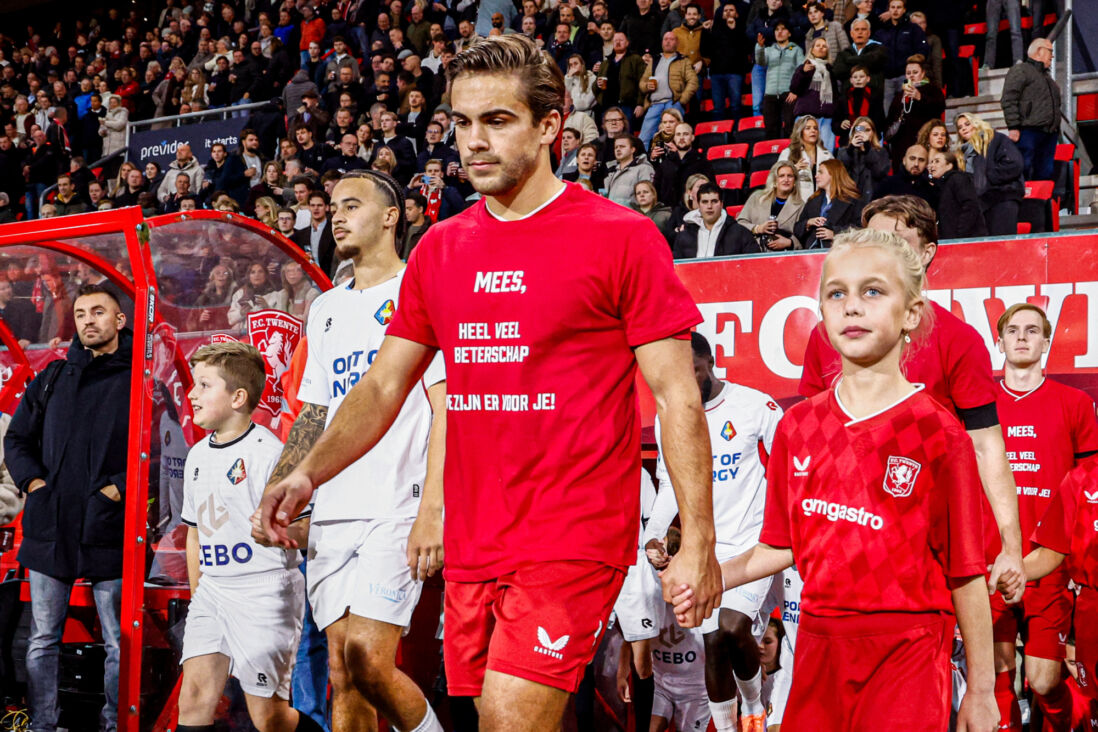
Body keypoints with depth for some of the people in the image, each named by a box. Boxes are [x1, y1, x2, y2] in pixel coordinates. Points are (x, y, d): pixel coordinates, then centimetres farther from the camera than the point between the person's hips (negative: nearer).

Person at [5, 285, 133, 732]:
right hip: (49, 528, 4)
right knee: (43, 641, 8)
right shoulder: (52, 379, 15)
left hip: (110, 531, -4)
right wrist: (32, 480, 1)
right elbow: (17, 438, 18)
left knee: (119, 644, 1)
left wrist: (121, 487, -13)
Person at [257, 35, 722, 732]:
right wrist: (308, 473, -1)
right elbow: (384, 386, 15)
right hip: (472, 545, 6)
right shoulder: (440, 248, 11)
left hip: (573, 541, -6)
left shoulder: (622, 236, -5)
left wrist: (699, 544, -10)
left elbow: (678, 398, -5)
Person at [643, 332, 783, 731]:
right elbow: (671, 485, 12)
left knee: (734, 626, -22)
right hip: (707, 546, 5)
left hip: (756, 540, -5)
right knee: (713, 642, 4)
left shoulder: (756, 406, -9)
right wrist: (653, 536, -2)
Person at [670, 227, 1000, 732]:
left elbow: (966, 574, -5)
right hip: (818, 643, 4)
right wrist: (713, 578, -3)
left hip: (907, 651, -4)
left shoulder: (937, 432, -6)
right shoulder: (798, 426, 6)